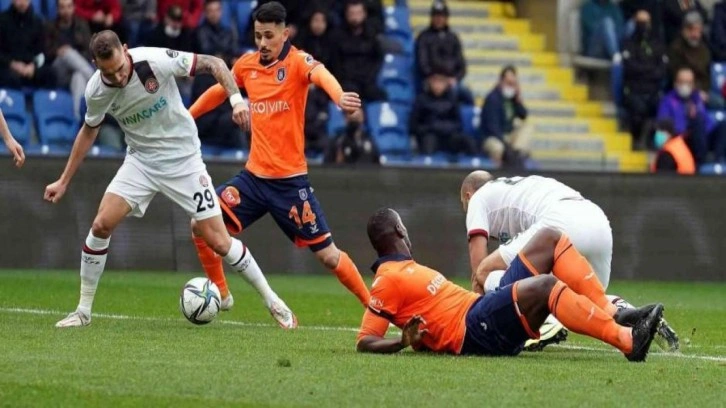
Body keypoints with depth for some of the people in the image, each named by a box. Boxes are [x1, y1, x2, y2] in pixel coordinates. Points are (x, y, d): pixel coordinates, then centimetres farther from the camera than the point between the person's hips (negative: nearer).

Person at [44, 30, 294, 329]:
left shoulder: (155, 60, -24)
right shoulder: (96, 91, -12)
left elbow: (213, 64, -14)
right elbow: (89, 131, 9)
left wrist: (236, 99, -30)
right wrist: (63, 181, 11)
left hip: (183, 158, -3)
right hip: (141, 161, 3)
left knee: (218, 242, -6)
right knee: (101, 225, -14)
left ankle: (272, 301, 14)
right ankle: (83, 311, 1)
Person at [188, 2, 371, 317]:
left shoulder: (297, 61, -11)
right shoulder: (246, 65, 4)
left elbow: (322, 76, -34)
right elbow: (218, 92, 24)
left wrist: (339, 97, -56)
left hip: (290, 181, -5)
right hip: (254, 176, 5)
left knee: (327, 254, -2)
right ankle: (219, 295, 15)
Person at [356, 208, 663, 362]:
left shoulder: (404, 270, 26)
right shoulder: (388, 280, -1)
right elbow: (365, 342, -10)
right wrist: (404, 341, -25)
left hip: (492, 313, 10)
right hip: (476, 331, -10)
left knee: (550, 239, 3)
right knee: (544, 285, -34)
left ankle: (612, 315, -10)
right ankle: (628, 340, -43)